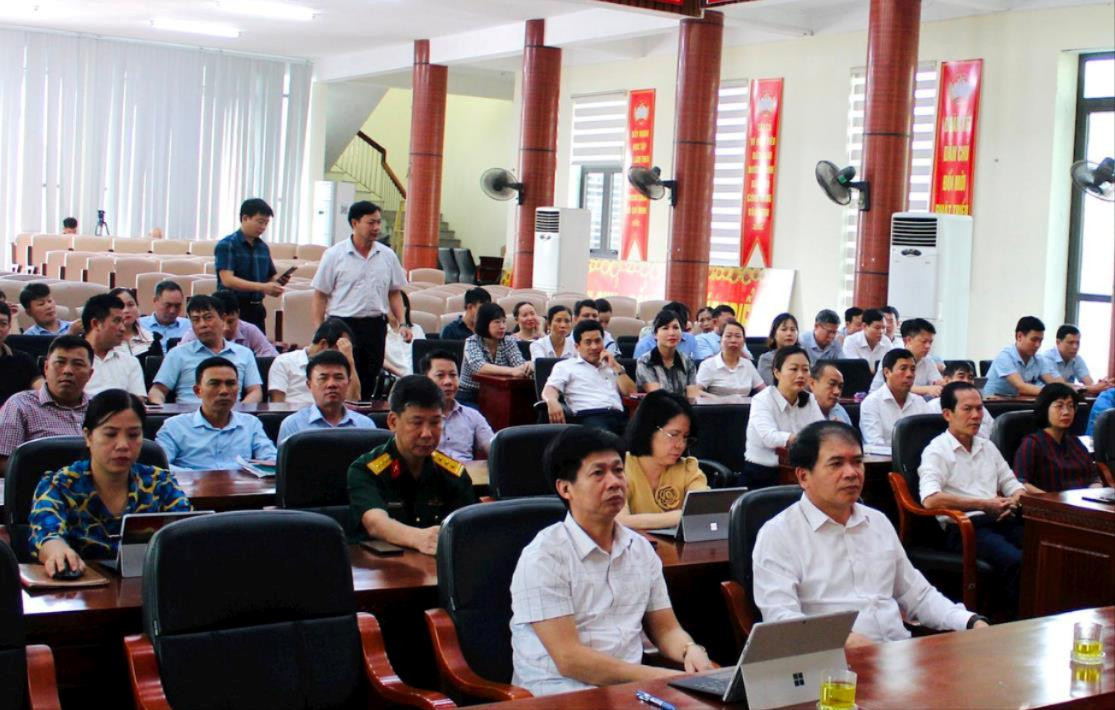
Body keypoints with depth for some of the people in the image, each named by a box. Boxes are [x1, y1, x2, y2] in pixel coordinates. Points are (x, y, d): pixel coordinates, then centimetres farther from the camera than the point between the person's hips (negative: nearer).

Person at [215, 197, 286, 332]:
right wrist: (262, 287, -26)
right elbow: (227, 280, -18)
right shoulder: (226, 245, -7)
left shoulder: (263, 247, 11)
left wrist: (278, 281, -7)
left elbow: (271, 276, 19)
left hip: (256, 309, 6)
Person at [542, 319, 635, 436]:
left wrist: (616, 367, 15)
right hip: (589, 417, -4)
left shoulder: (611, 366, 32)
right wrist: (552, 402, -20)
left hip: (618, 416, 4)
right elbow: (549, 390, 4)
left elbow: (632, 393, 22)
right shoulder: (565, 366, 20)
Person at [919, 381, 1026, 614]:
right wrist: (984, 504, -10)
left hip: (1000, 521, 7)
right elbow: (930, 499, -15)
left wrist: (1014, 501, 3)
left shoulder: (987, 447, 24)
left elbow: (1013, 484, 29)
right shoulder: (937, 450, 0)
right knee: (1017, 562, -33)